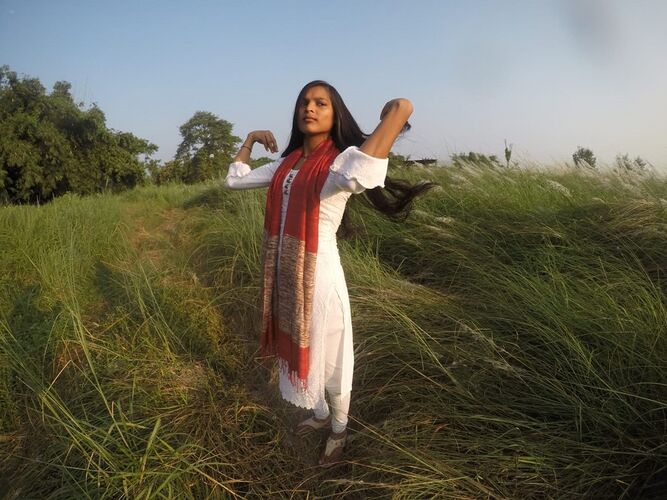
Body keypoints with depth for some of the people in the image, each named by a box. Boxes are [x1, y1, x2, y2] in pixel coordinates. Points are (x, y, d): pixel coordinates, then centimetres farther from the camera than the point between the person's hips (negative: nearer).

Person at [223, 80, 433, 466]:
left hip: (319, 275, -7)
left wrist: (396, 113, -31)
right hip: (285, 274, 7)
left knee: (328, 357, 12)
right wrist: (250, 139, 20)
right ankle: (320, 415, 49)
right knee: (299, 350, 23)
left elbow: (359, 176, -42)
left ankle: (340, 429, 39)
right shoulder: (286, 163, 7)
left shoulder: (342, 159, -14)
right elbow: (235, 180, 19)